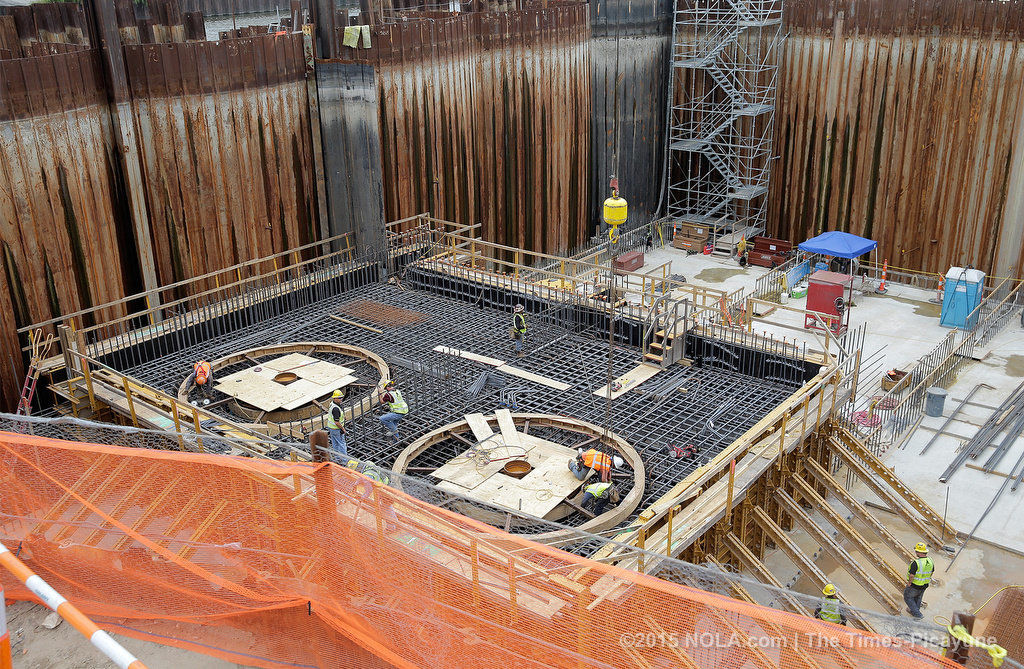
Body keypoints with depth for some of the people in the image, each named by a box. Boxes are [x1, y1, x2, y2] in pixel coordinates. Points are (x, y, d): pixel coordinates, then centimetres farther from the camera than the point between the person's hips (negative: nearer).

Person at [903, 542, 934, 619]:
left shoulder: (916, 563, -33)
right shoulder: (930, 561, -11)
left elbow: (911, 575, -30)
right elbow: (932, 571, 5)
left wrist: (909, 582, -12)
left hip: (914, 586, -6)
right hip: (924, 586, 6)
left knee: (908, 597, 17)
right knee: (918, 598, 28)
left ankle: (917, 614, 17)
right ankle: (913, 610, 48)